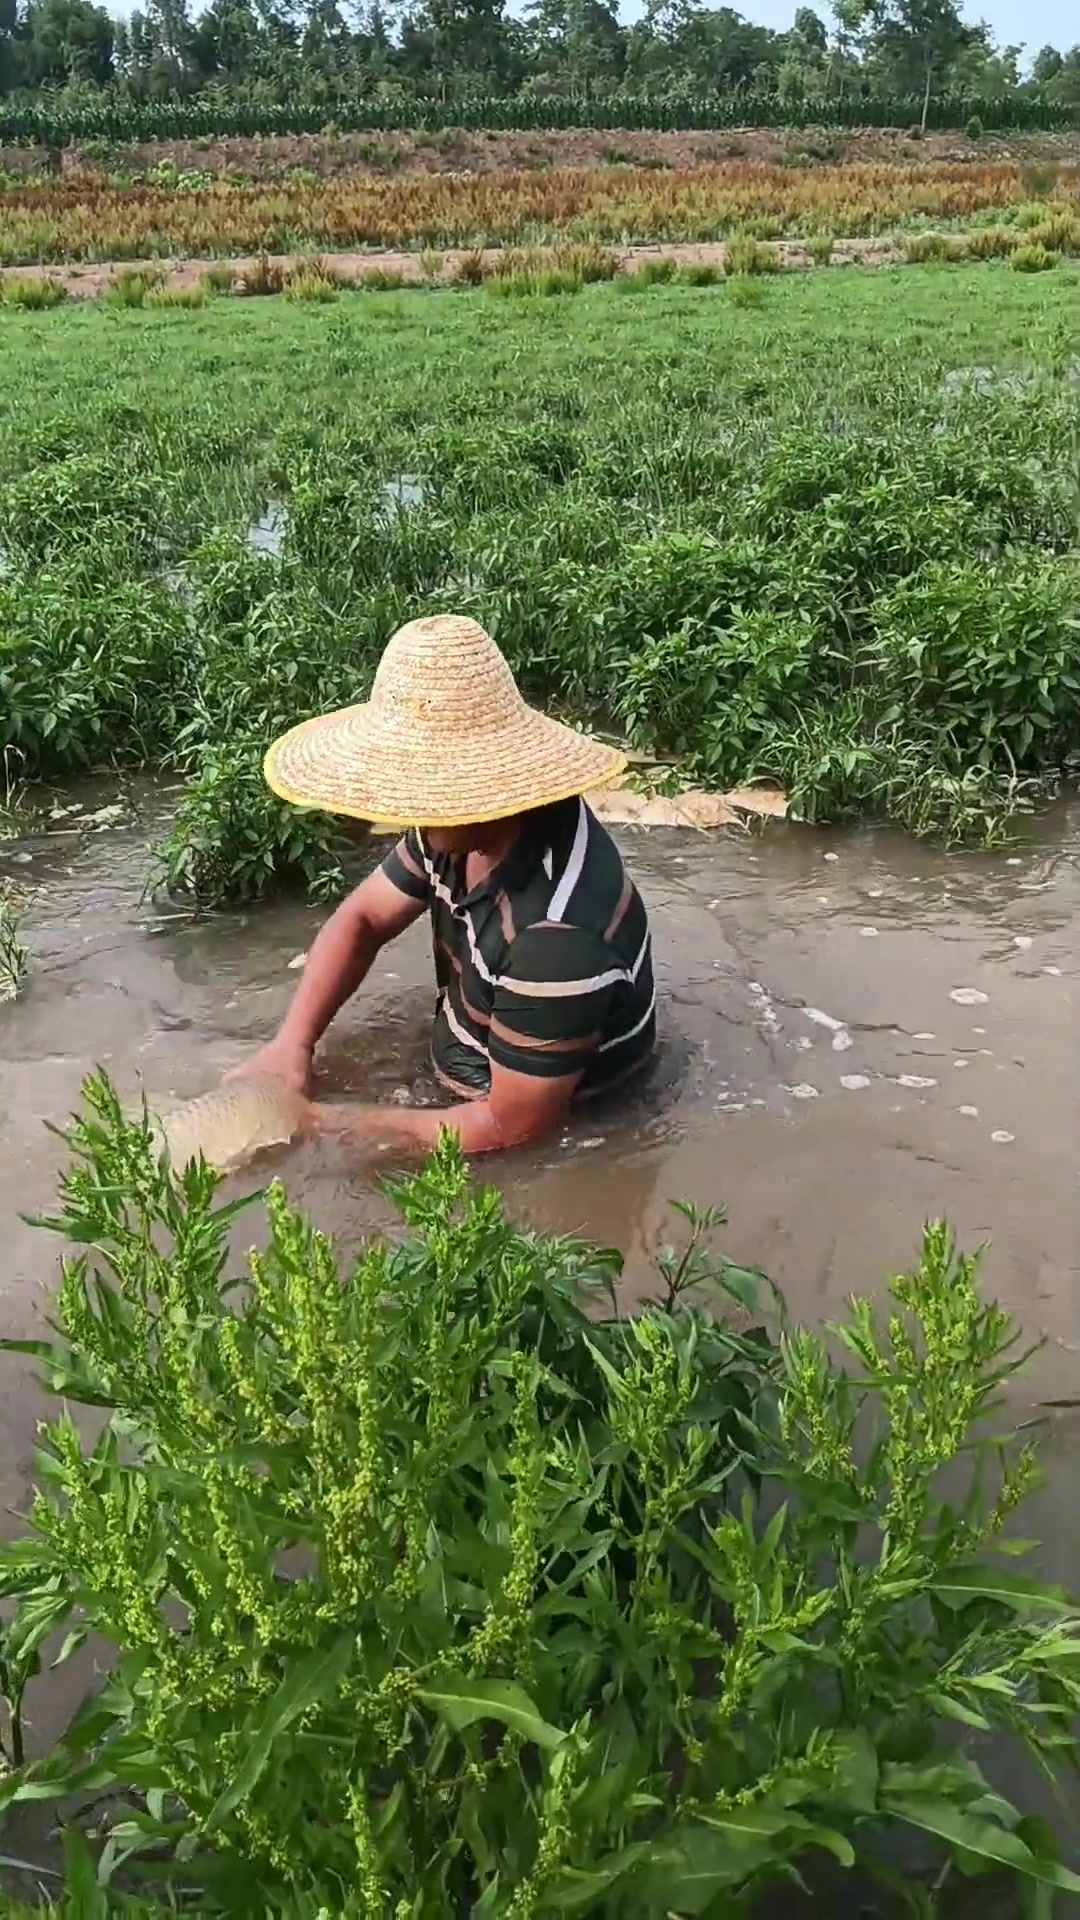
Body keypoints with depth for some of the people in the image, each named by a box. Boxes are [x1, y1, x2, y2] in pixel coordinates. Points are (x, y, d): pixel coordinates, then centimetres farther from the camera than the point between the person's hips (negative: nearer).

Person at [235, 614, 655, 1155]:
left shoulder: (557, 934, -39)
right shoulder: (462, 826, -15)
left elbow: (511, 1127, -28)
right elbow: (362, 919, 1)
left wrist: (331, 1127, -22)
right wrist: (291, 1044, -11)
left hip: (558, 1140, -7)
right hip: (476, 1073, 7)